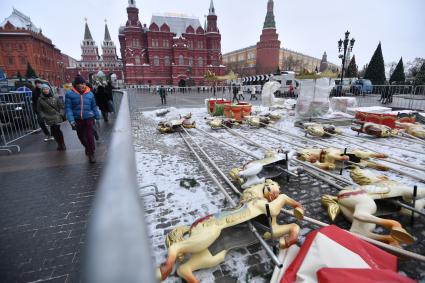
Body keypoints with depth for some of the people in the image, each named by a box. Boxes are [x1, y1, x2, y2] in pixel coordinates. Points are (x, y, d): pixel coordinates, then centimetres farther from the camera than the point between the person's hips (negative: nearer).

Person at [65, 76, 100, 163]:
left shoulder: (90, 93, 1)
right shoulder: (70, 94, -5)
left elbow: (94, 106, 10)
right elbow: (68, 108, -7)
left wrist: (97, 118, 12)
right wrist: (71, 120, -17)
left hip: (88, 118, -1)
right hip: (77, 119, 1)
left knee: (90, 136, -4)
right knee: (81, 137, 15)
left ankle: (91, 154, 8)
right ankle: (87, 147, 44)